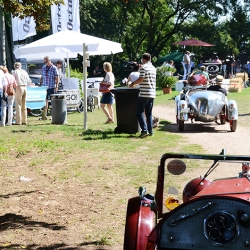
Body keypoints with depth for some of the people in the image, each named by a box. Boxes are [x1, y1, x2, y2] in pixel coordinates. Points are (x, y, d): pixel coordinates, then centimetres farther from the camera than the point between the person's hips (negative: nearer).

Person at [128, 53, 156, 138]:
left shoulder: (143, 67, -8)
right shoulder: (153, 68, 15)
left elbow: (141, 79, -17)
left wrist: (133, 83, -2)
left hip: (144, 93, -7)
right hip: (152, 93, 7)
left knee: (140, 112, -4)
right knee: (149, 113, 12)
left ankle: (144, 130, -14)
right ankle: (150, 131, 10)